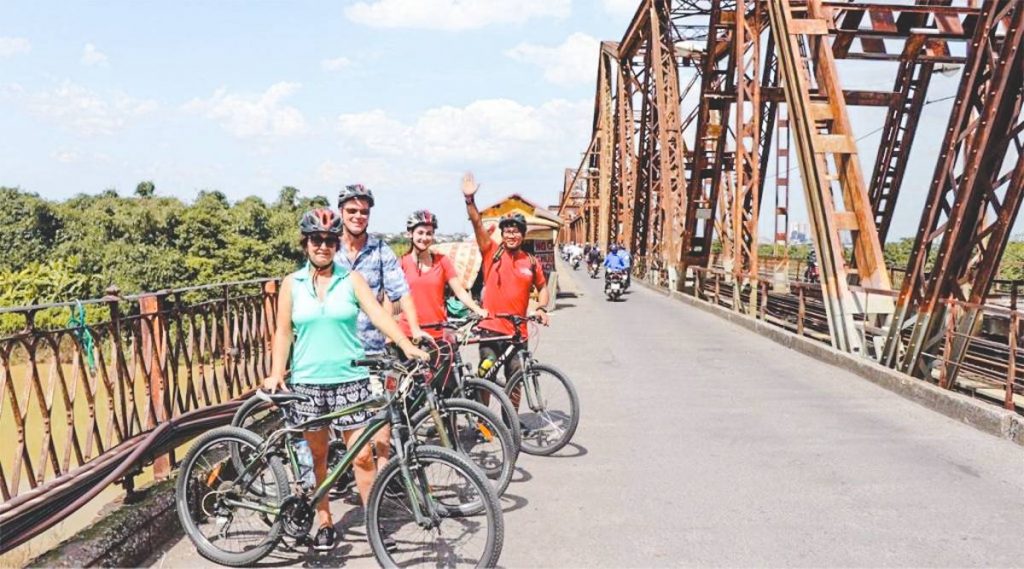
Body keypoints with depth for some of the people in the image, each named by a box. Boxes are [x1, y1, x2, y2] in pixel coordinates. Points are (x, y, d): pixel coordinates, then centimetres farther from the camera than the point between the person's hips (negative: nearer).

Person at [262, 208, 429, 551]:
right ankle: (324, 522, 26)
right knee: (317, 455, 11)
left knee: (363, 455, -1)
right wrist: (276, 374, -4)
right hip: (307, 381, 1)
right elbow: (283, 332, 7)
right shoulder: (292, 284, 6)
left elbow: (378, 314, -9)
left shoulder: (352, 279, 2)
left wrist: (407, 345, -24)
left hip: (350, 379, -1)